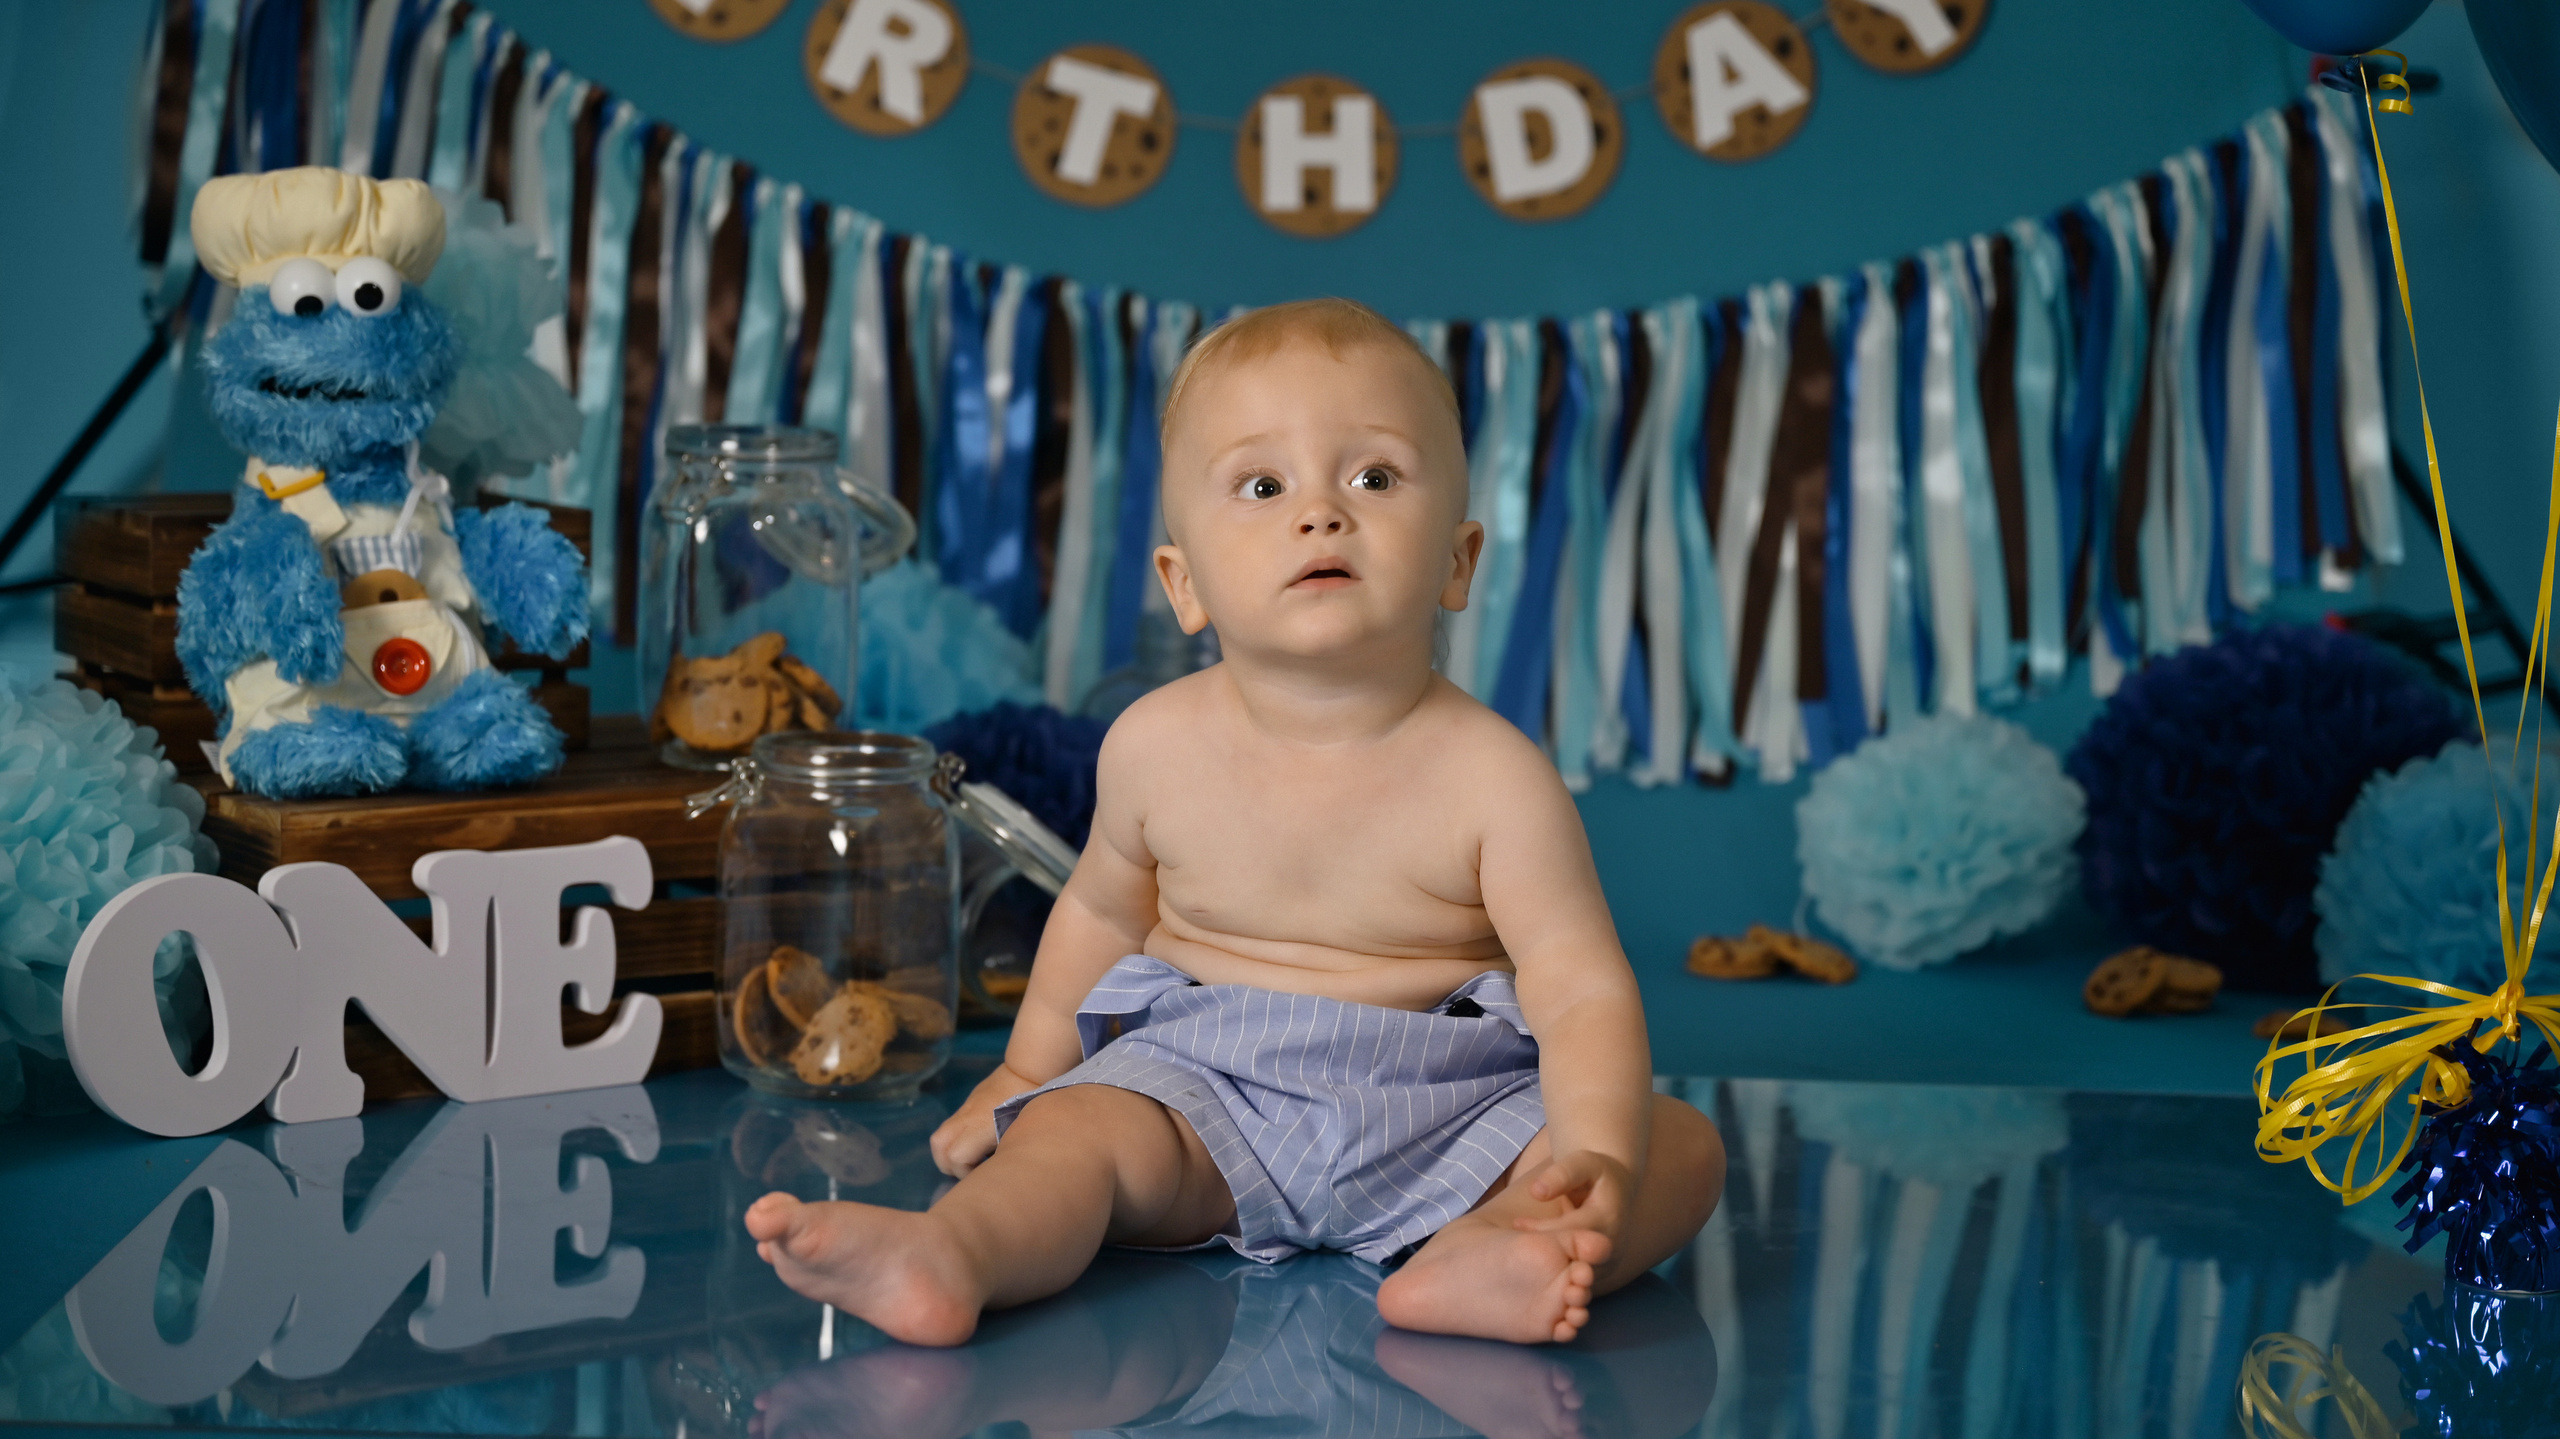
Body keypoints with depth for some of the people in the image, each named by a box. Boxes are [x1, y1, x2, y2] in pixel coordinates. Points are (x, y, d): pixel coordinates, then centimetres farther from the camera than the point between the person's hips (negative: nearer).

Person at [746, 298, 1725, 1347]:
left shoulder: (1491, 776, -15)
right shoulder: (1156, 747, -6)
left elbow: (1584, 991, -18)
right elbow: (1103, 909, 14)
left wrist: (1597, 1157, -36)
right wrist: (1026, 1071, 23)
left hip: (1445, 1113, -1)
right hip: (1203, 1086, 2)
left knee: (1684, 1146, -20)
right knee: (1074, 1127, -23)